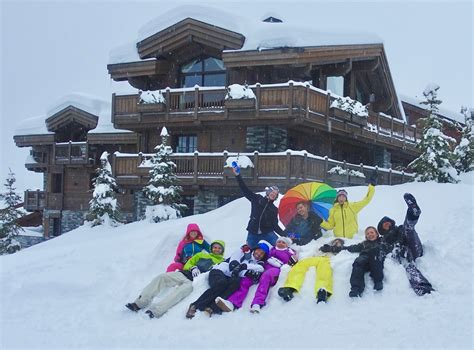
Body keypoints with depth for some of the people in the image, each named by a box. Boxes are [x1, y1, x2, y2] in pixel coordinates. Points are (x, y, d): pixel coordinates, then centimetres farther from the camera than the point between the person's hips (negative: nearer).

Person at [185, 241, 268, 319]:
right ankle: (195, 306, -35)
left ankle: (213, 307, -46)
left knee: (236, 282, -33)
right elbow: (233, 263, -6)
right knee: (221, 283, -36)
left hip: (231, 277, 3)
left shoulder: (259, 263, 17)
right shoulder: (246, 251, 7)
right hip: (219, 271, -3)